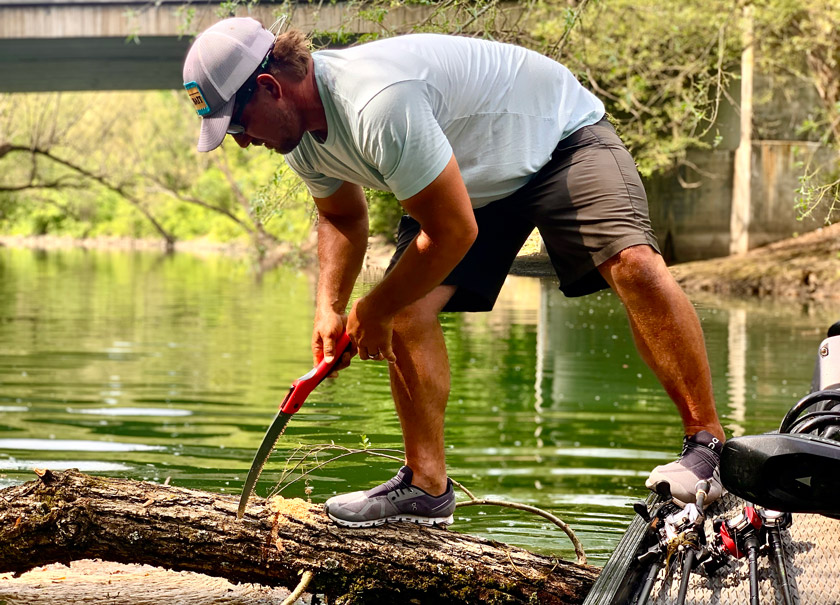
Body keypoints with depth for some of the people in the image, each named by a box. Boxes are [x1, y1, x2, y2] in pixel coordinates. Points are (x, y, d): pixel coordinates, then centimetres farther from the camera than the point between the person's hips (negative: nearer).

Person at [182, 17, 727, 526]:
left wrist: (374, 311, -19)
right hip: (467, 180, 8)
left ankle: (708, 445, -21)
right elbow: (342, 217, 14)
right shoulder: (301, 136, -9)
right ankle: (426, 487, 1)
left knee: (633, 264, -29)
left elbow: (453, 233, -33)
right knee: (408, 313, -8)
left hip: (560, 134, -8)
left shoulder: (377, 103, -39)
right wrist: (330, 309, -2)